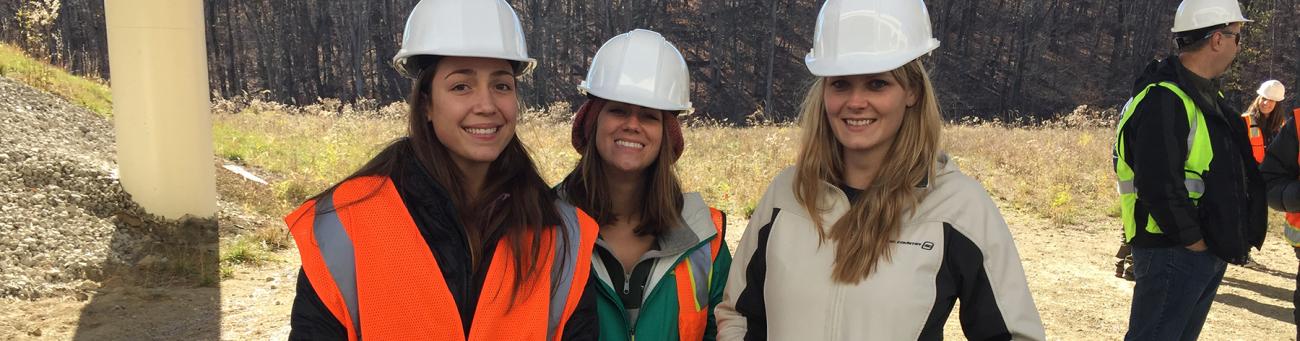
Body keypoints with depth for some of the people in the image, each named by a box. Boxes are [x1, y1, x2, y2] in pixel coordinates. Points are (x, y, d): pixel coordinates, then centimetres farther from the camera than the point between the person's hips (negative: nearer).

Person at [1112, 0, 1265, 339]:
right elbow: (1159, 187, -27)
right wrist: (1196, 244, -18)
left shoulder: (1205, 95, 14)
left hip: (1209, 254, 10)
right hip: (1173, 253, -10)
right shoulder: (1164, 99, -19)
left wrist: (1234, 240, 11)